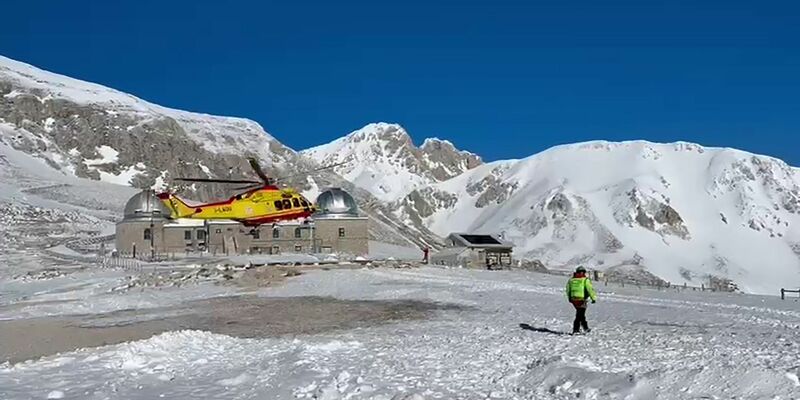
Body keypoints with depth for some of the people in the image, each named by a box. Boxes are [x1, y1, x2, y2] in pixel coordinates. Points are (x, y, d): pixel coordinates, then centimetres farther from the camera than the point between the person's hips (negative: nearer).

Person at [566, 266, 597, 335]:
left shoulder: (571, 280, 9)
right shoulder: (585, 280, -5)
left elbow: (568, 290, 15)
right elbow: (590, 289, -10)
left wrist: (569, 298, 26)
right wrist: (593, 298, -4)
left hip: (573, 300, 5)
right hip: (581, 300, -5)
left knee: (581, 314, 21)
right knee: (579, 315, 0)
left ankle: (585, 328, 27)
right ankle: (575, 330, -2)